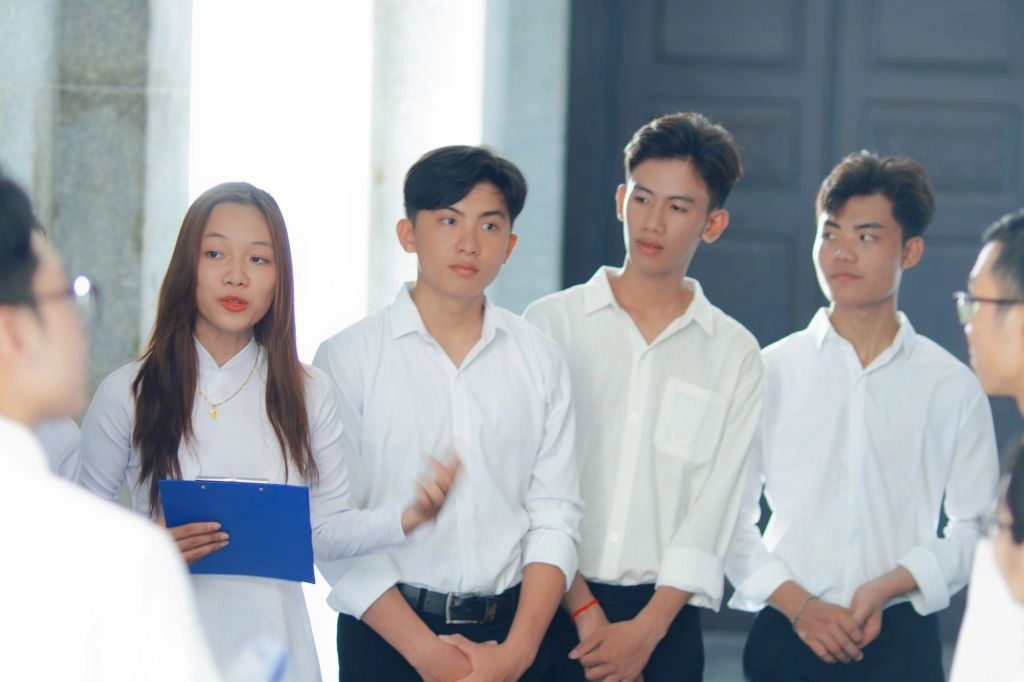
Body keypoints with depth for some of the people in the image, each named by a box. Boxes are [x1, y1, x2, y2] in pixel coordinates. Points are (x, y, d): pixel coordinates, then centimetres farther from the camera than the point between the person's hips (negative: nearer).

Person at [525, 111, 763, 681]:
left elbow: (714, 505, -1)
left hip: (663, 617, 1)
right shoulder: (554, 323, 2)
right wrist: (583, 609, -11)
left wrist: (646, 629, -10)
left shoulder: (734, 354, 5)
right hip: (554, 606, -1)